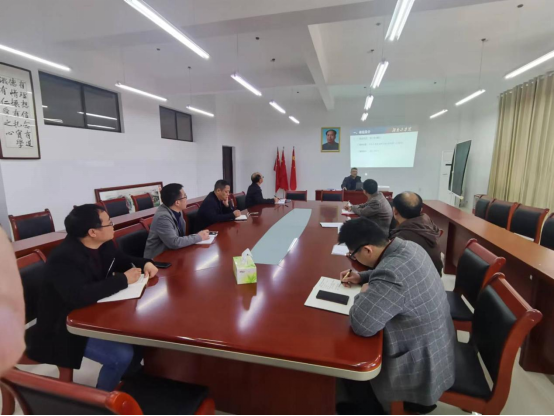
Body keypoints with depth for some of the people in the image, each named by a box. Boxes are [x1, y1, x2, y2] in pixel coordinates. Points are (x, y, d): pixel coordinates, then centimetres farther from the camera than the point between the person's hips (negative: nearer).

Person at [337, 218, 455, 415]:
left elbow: (361, 324, -36)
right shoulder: (407, 246, -7)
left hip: (422, 364, -8)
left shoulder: (393, 274, -37)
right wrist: (361, 277, 2)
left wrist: (364, 293, -18)